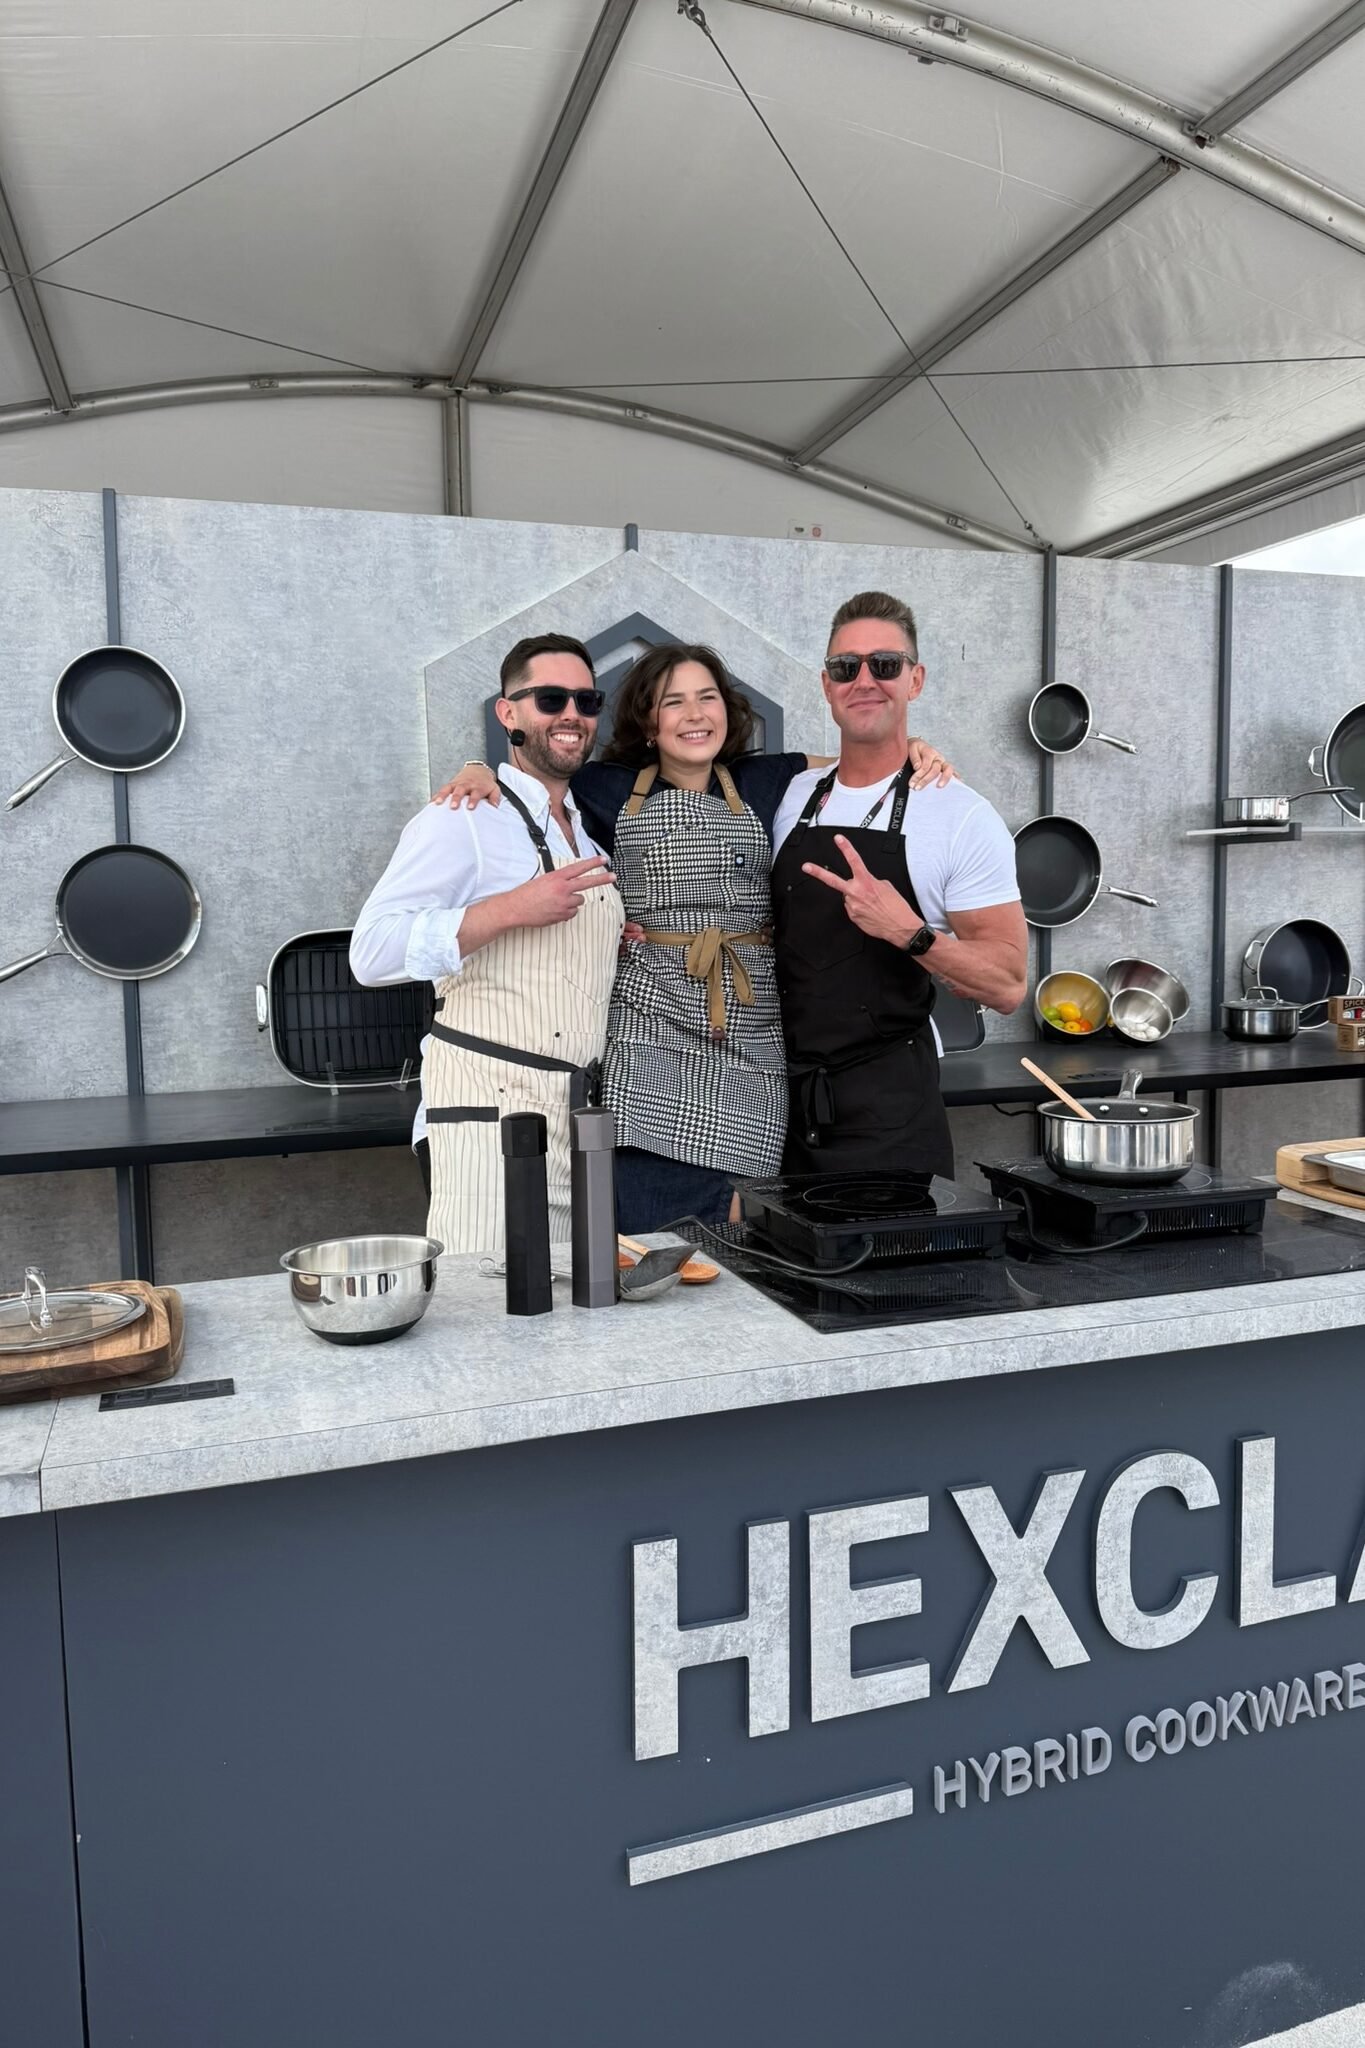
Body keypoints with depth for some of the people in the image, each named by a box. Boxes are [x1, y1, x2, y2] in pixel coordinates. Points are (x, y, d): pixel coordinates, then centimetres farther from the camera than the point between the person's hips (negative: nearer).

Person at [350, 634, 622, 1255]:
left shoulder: (593, 833, 19)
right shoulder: (464, 818, -6)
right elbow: (373, 952, -17)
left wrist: (616, 942, 11)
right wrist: (511, 909, -23)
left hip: (580, 1111, 7)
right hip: (489, 1112, -7)